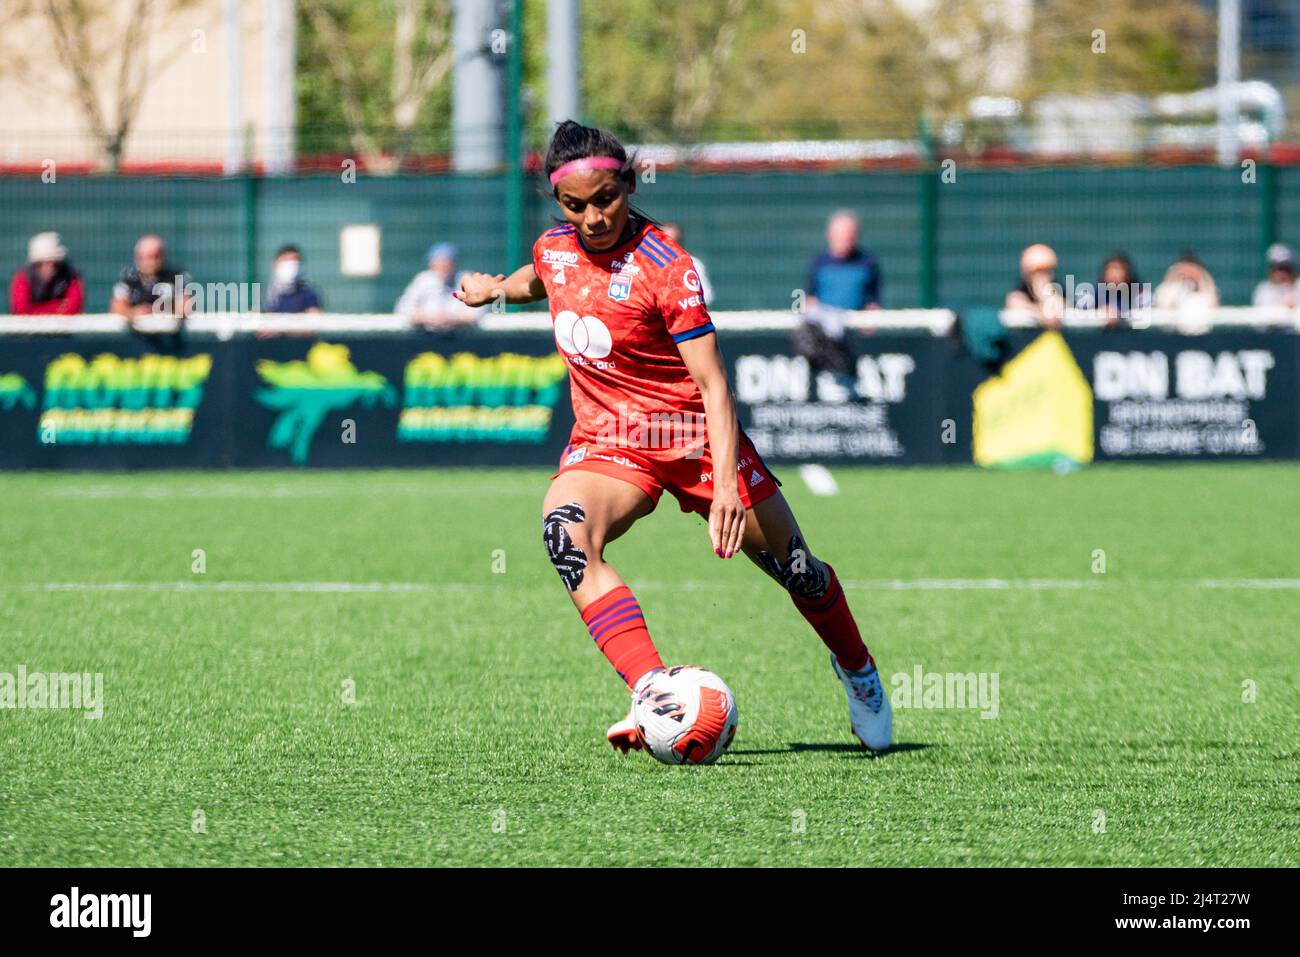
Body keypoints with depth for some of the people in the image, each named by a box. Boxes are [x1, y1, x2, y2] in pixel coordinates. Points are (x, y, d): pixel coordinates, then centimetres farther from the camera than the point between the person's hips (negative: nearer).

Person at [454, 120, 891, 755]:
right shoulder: (554, 249, -2)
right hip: (604, 440, 4)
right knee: (565, 529, -30)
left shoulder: (664, 267, -20)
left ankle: (857, 671, 40)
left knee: (793, 565, 6)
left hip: (692, 434, -3)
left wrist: (727, 485, -33)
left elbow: (712, 382, -24)